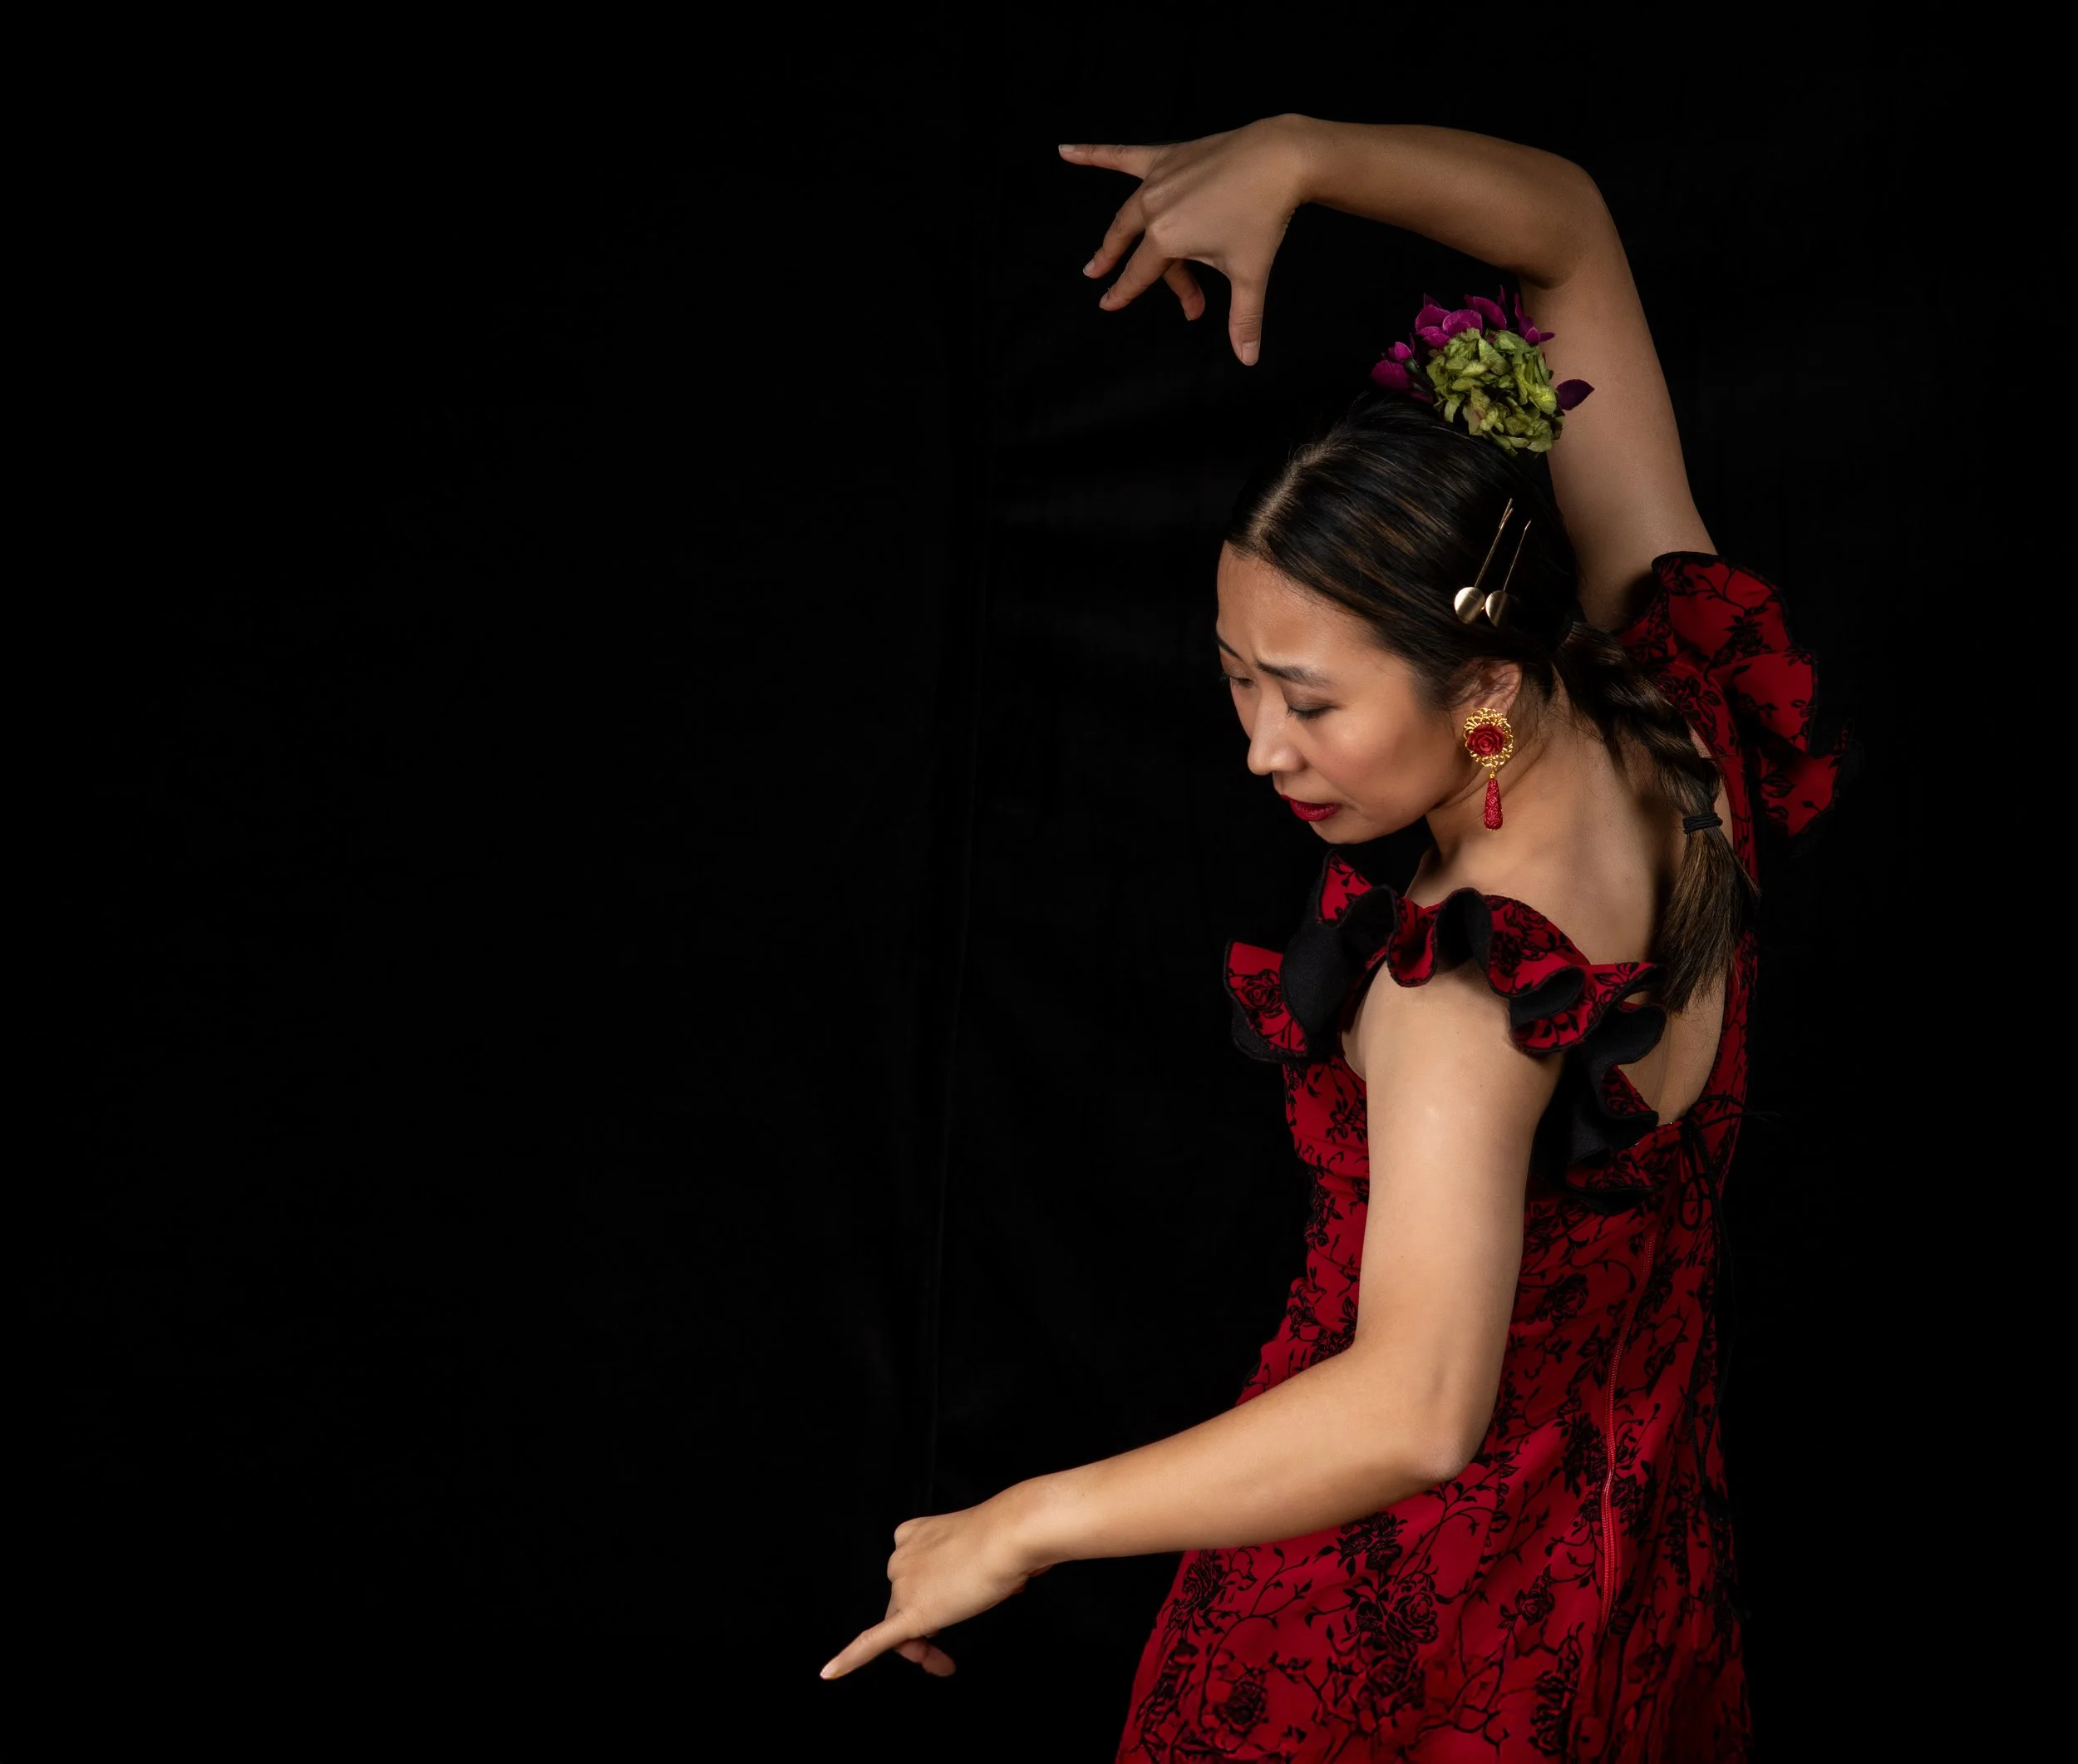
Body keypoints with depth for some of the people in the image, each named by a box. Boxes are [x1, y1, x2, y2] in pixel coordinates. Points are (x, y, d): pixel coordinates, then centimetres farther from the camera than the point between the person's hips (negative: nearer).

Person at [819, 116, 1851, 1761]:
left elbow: (1416, 1409, -45)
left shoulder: (1467, 980, -34)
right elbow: (1566, 228, -4)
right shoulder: (1681, 722, -13)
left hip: (1421, 1591, -7)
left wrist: (1022, 1528, -39)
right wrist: (1296, 156, -13)